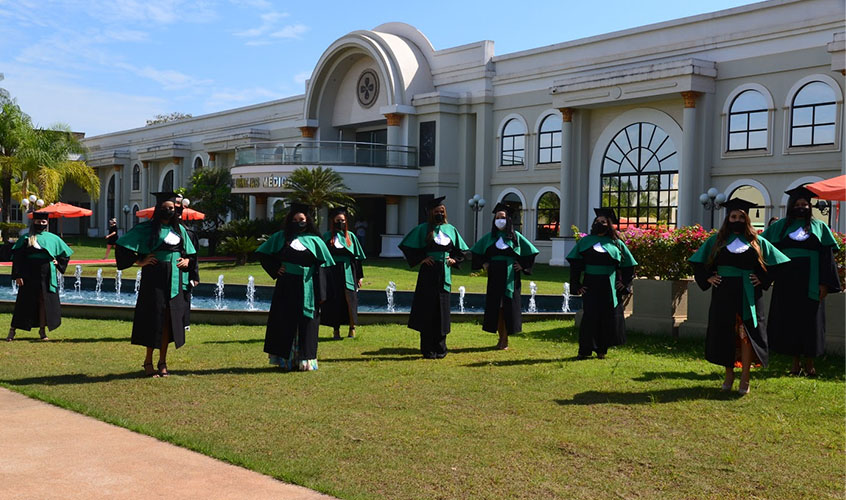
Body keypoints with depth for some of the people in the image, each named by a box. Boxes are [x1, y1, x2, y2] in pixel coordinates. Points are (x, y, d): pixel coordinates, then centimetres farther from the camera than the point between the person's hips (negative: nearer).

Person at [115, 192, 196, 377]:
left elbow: (190, 252, 25)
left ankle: (162, 361, 14)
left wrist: (186, 261, 5)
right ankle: (148, 361, 9)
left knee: (169, 320, 6)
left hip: (174, 279, 5)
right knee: (154, 318, -2)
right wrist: (140, 262, -9)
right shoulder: (147, 228, -3)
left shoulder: (179, 229, 13)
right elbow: (122, 245, -6)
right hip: (155, 278, -5)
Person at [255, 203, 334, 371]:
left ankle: (305, 360, 7)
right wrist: (275, 269, -2)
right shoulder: (280, 237, 9)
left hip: (307, 289, 0)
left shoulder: (314, 241, 7)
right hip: (286, 288, 0)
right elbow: (263, 255, 11)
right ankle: (285, 359, 8)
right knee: (285, 323, 1)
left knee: (306, 324, 1)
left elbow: (321, 268, 3)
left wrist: (321, 294, -5)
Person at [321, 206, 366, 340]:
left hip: (348, 272, 0)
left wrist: (359, 276, 4)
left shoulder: (351, 236, 6)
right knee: (335, 301, 1)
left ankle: (352, 327, 9)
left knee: (350, 299, -6)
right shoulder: (327, 236, 4)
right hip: (333, 272, 0)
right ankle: (336, 330, 9)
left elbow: (357, 256, 8)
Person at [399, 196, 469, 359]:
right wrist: (420, 259, -8)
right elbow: (407, 246, -1)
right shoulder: (423, 229, -1)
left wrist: (454, 260, 6)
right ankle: (428, 350, 3)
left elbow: (462, 250, 22)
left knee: (442, 311, 6)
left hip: (444, 274, 4)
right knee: (427, 311, -3)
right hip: (428, 274, -3)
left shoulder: (451, 229, 11)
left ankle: (440, 348, 15)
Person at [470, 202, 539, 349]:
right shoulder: (489, 237, 7)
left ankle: (505, 339, 6)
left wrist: (522, 265, -1)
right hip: (494, 277, 2)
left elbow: (531, 251, 6)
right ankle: (501, 337, 14)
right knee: (496, 307, 3)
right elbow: (476, 250, 19)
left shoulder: (515, 236, 1)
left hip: (510, 277, -2)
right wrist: (483, 264, 8)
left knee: (508, 307, -1)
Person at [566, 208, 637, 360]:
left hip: (610, 287, 1)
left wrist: (625, 283, 4)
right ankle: (585, 350, 0)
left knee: (608, 318, 3)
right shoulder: (585, 241, 6)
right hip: (590, 285, -1)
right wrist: (576, 284, -3)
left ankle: (602, 350, 16)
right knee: (590, 316, -7)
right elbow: (575, 263, 5)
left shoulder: (616, 243, 7)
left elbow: (628, 264, 14)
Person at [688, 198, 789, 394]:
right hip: (723, 295, 1)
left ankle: (745, 378, 0)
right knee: (725, 334, 3)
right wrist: (708, 278, 1)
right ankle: (729, 374, 17)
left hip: (747, 295, -1)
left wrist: (762, 279, 1)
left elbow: (775, 263, 12)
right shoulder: (717, 240, 8)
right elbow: (699, 262, 13)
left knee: (746, 334, -5)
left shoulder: (756, 242, 7)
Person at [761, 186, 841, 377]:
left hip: (809, 283, -1)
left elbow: (827, 256, 1)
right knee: (790, 321, 4)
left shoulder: (819, 227, 6)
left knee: (810, 322, 2)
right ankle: (795, 362, 14)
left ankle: (809, 364, 12)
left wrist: (824, 283, -7)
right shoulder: (781, 226, 9)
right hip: (787, 282, 1)